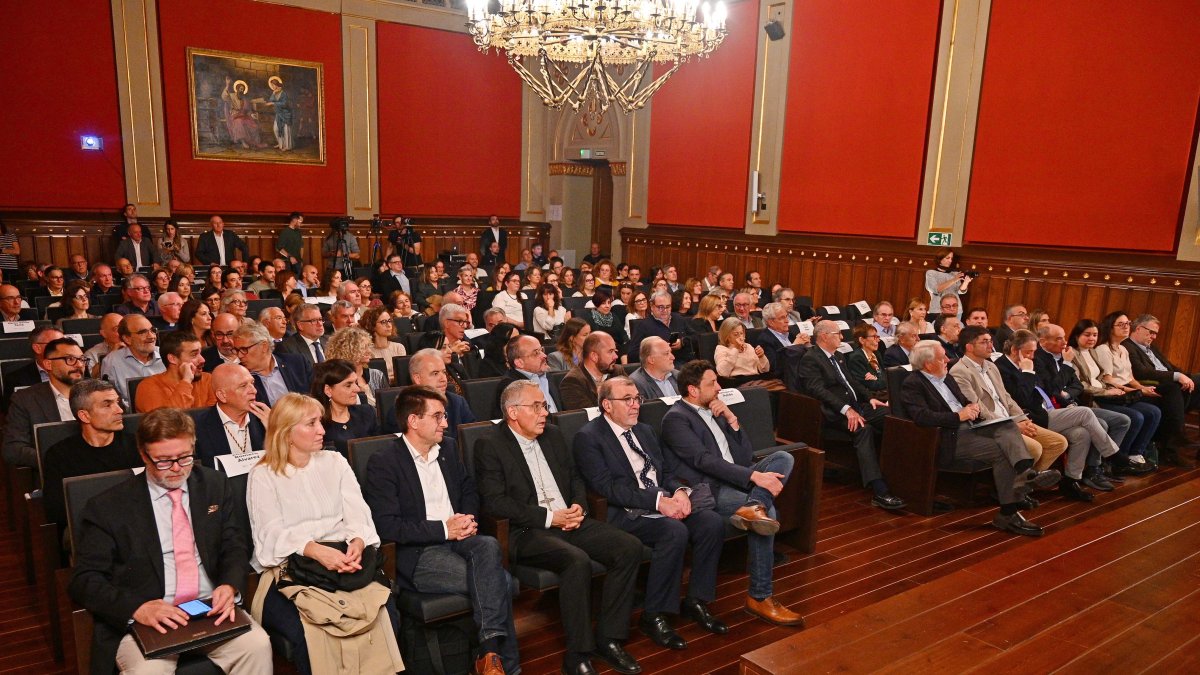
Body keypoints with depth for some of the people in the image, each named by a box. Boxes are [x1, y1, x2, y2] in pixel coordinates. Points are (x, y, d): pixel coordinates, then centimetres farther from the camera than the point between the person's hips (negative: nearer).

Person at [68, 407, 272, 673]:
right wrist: (137, 608, -19)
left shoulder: (216, 487, 10)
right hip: (147, 620, -2)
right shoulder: (107, 507, 2)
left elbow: (235, 548, 10)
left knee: (258, 644, -26)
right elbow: (84, 580, -1)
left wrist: (229, 586, -13)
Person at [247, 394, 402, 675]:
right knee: (307, 629, -30)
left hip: (341, 558, 2)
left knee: (385, 611, -24)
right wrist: (317, 551, -27)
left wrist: (357, 545, -19)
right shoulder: (263, 476, 5)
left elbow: (357, 514, 4)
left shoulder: (335, 462, 14)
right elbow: (273, 534, -8)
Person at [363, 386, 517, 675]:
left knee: (489, 545, -32)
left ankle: (490, 649, -30)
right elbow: (386, 525, -14)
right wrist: (443, 529, -16)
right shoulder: (382, 463, -7)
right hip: (418, 555, -5)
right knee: (499, 579, -26)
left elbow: (469, 490, 23)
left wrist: (468, 519, -1)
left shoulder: (447, 448, 14)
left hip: (457, 540, 5)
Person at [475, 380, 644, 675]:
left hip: (570, 521, 7)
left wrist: (578, 506, -1)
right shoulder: (490, 445, -6)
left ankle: (608, 637, -3)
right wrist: (549, 517, -17)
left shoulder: (552, 435, 15)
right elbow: (494, 502, -14)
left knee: (630, 547, -14)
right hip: (526, 532, -7)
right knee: (577, 561, -33)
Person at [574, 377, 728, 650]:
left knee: (712, 522, -15)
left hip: (667, 504, 8)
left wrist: (680, 491, -5)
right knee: (675, 532, -32)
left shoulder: (644, 431, 19)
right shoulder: (588, 437, -6)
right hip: (626, 515, -7)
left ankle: (695, 601, 1)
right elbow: (607, 486, -17)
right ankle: (653, 615, -14)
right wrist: (657, 500, -22)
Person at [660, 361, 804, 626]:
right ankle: (760, 597, -17)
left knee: (784, 457, -11)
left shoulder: (714, 411, 20)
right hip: (709, 489, -8)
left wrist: (732, 420, 3)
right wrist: (755, 476, -25)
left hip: (736, 479, 8)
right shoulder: (676, 418, -6)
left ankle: (754, 506, -35)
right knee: (769, 513, -28)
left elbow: (746, 457, 17)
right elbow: (704, 460, -19)